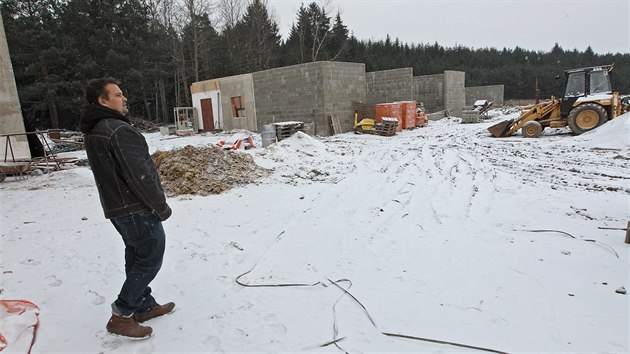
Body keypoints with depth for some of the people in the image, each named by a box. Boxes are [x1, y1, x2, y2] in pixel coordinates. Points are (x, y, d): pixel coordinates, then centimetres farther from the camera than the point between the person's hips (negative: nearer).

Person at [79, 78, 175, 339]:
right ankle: (121, 316, 9)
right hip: (137, 209, -10)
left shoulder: (92, 133, 10)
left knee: (136, 257, 19)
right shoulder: (119, 130, -22)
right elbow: (140, 175, -25)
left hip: (115, 207, 10)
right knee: (150, 260, 2)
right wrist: (160, 205, -14)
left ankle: (144, 306, 31)